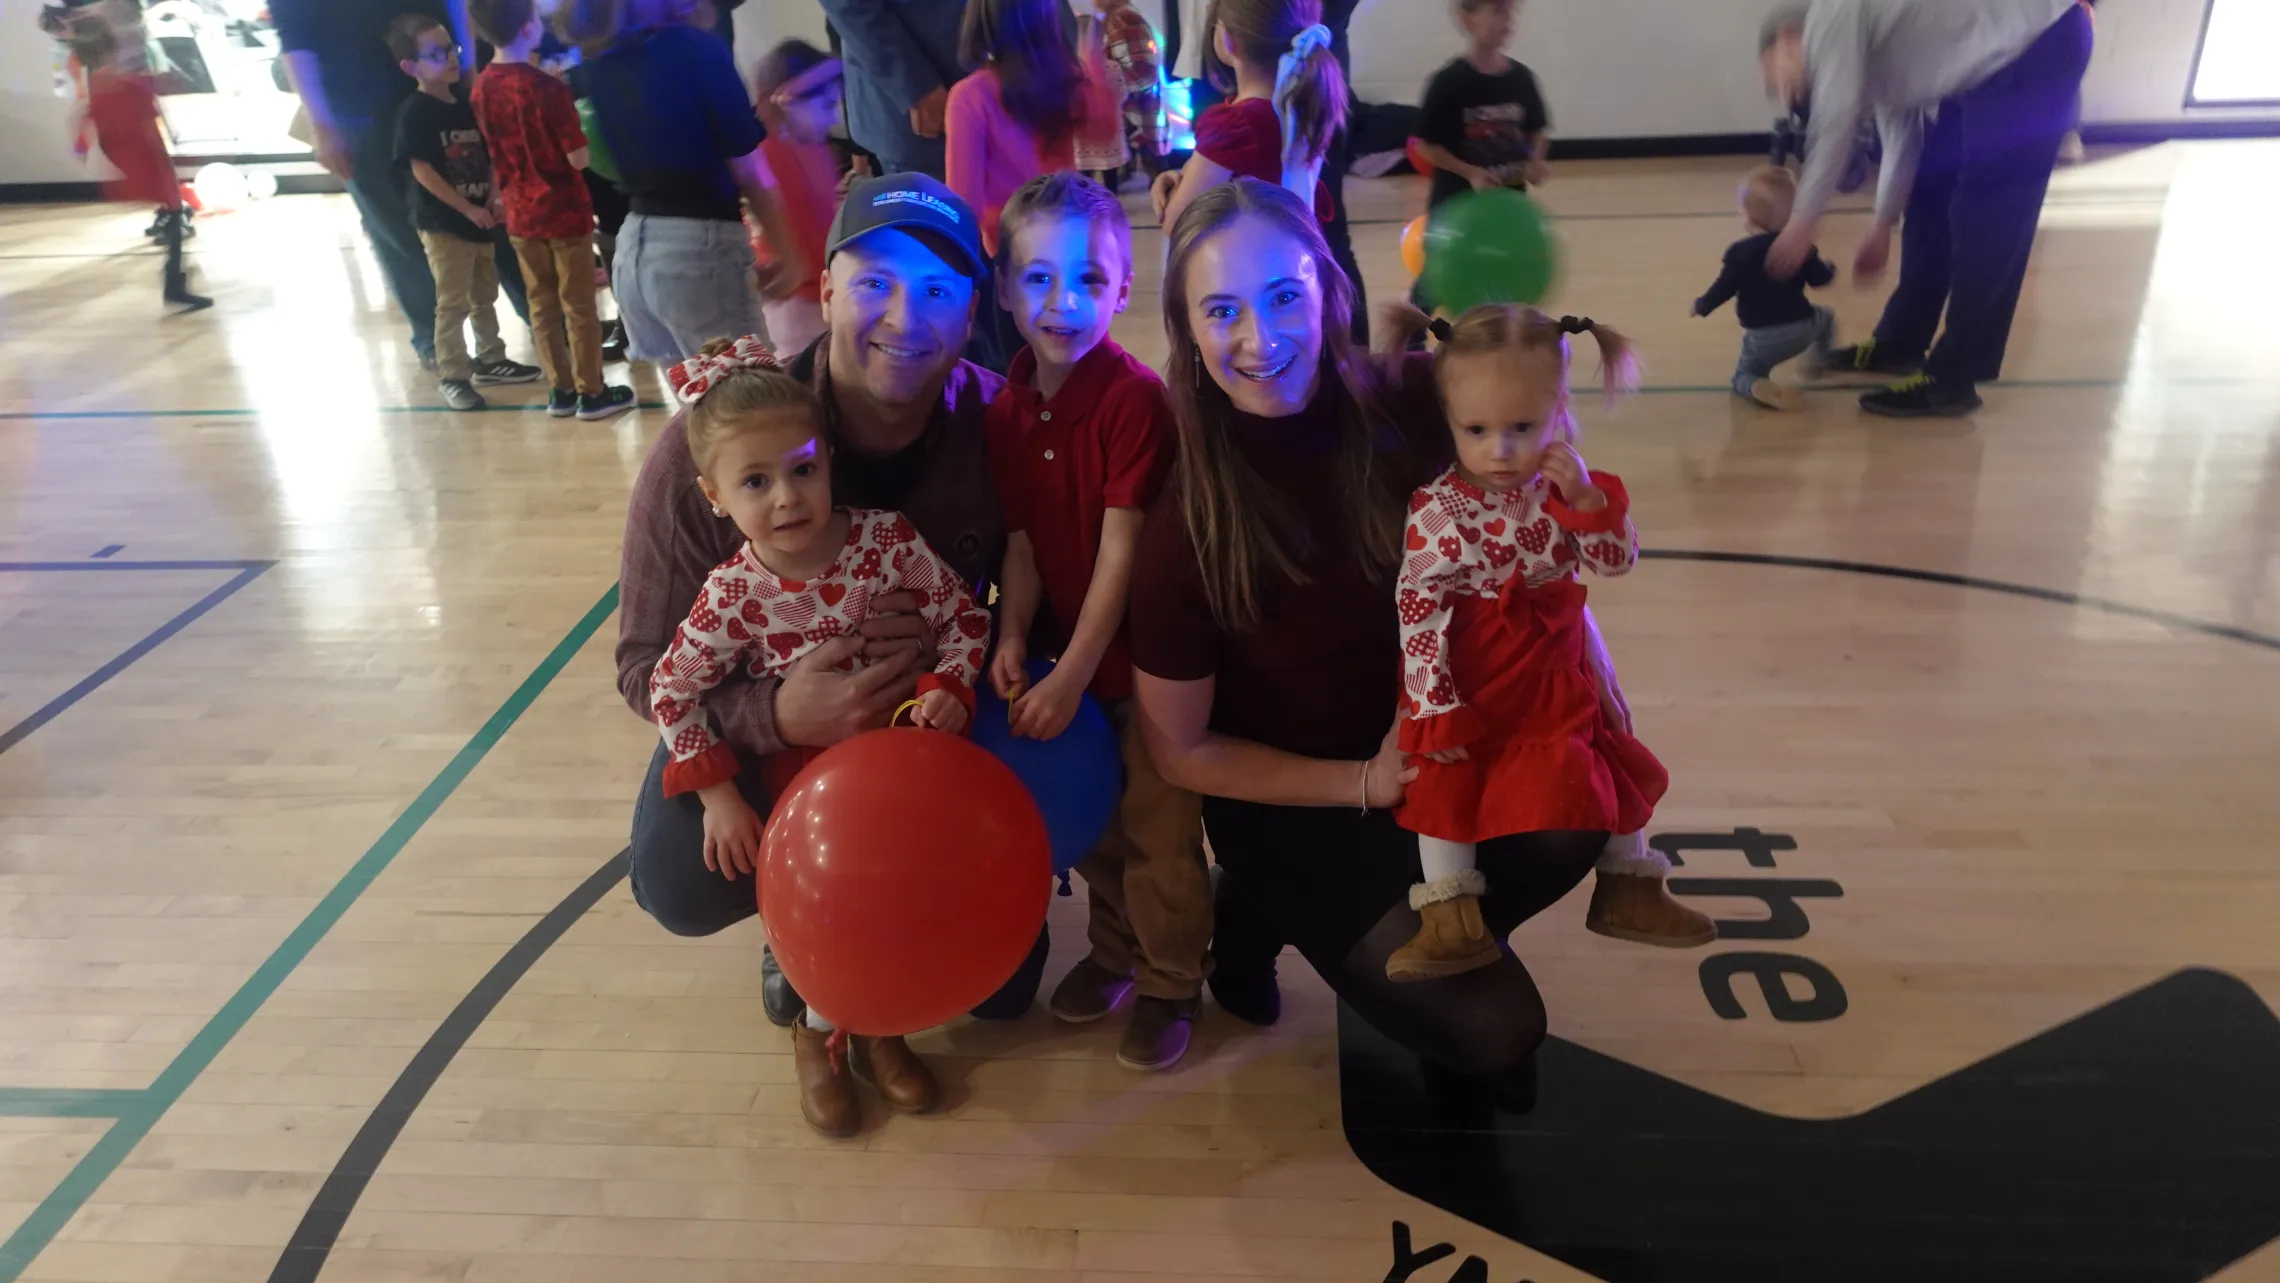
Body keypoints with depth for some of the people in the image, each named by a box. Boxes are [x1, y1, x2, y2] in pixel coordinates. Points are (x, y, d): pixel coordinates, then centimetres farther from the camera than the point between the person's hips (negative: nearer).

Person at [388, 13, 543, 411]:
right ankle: (451, 376, 5)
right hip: (442, 223, -7)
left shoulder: (466, 106, 9)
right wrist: (468, 209, -19)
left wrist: (495, 199, -4)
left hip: (478, 219, 7)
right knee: (453, 303, -3)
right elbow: (422, 170, -17)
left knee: (485, 295, 18)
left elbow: (488, 160, 14)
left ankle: (489, 359, 32)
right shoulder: (414, 113, -13)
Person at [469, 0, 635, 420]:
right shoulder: (547, 88, -18)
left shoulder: (481, 88, 1)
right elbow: (579, 158, -15)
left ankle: (561, 390, 19)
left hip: (520, 213, 6)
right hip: (564, 211, -6)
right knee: (578, 307, 4)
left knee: (542, 306, 13)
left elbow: (495, 152, 11)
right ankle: (591, 393, 11)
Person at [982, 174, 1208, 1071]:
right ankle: (1115, 949, 43)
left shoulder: (1135, 399, -19)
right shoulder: (1006, 410, -1)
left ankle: (1169, 984, 27)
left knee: (1160, 832, 5)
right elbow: (1022, 542, -2)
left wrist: (1072, 675, -20)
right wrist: (1013, 640, -17)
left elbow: (1122, 552, -20)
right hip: (1062, 652, 6)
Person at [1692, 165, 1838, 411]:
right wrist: (1829, 267, 32)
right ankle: (1823, 361, 35)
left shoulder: (1740, 252, -10)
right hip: (1801, 328, 3)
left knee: (1744, 376, 12)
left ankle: (1761, 389, -20)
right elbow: (1819, 279, 8)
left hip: (1762, 337, -3)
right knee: (1824, 318, 35)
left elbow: (1724, 288, -9)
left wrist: (1702, 305, 9)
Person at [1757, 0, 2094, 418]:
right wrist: (1882, 226, 20)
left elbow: (1835, 123, -17)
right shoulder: (1865, 40, 18)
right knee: (1932, 196, 14)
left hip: (2040, 43, -10)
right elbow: (1901, 136, 18)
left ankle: (1950, 381, -6)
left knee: (1984, 218, -10)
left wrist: (1804, 220, -13)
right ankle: (1898, 344, 25)